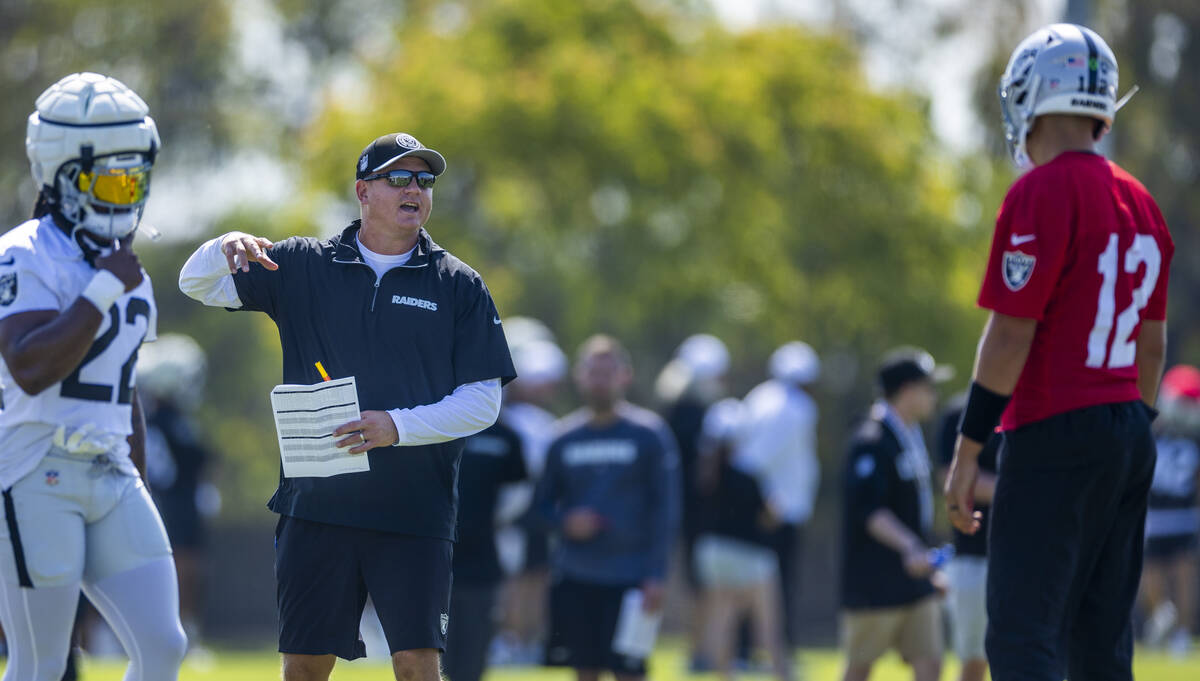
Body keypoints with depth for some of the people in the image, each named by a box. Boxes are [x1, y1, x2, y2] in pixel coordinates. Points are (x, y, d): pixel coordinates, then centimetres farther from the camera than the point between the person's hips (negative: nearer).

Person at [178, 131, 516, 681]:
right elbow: (198, 284, 9)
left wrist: (398, 426, -14)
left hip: (415, 510, -2)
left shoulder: (458, 285, 5)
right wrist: (226, 248, -15)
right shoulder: (301, 266, 9)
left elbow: (483, 401, 1)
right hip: (317, 505, 2)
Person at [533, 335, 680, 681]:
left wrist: (656, 575, -10)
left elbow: (666, 509, -3)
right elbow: (543, 503, 15)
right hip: (574, 577, 3)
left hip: (628, 578, -3)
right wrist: (565, 522, -8)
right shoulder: (565, 438, 7)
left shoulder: (649, 434, -1)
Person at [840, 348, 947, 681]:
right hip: (874, 585, -8)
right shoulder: (872, 441, -15)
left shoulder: (912, 438, 14)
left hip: (916, 582, 8)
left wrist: (928, 566, 25)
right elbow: (870, 511, -24)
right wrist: (909, 548, -37)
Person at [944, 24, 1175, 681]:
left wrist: (967, 452, -12)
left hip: (1054, 435, -8)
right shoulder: (1139, 203, 13)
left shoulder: (1040, 196, -12)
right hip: (1128, 436, 8)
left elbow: (1011, 335, -15)